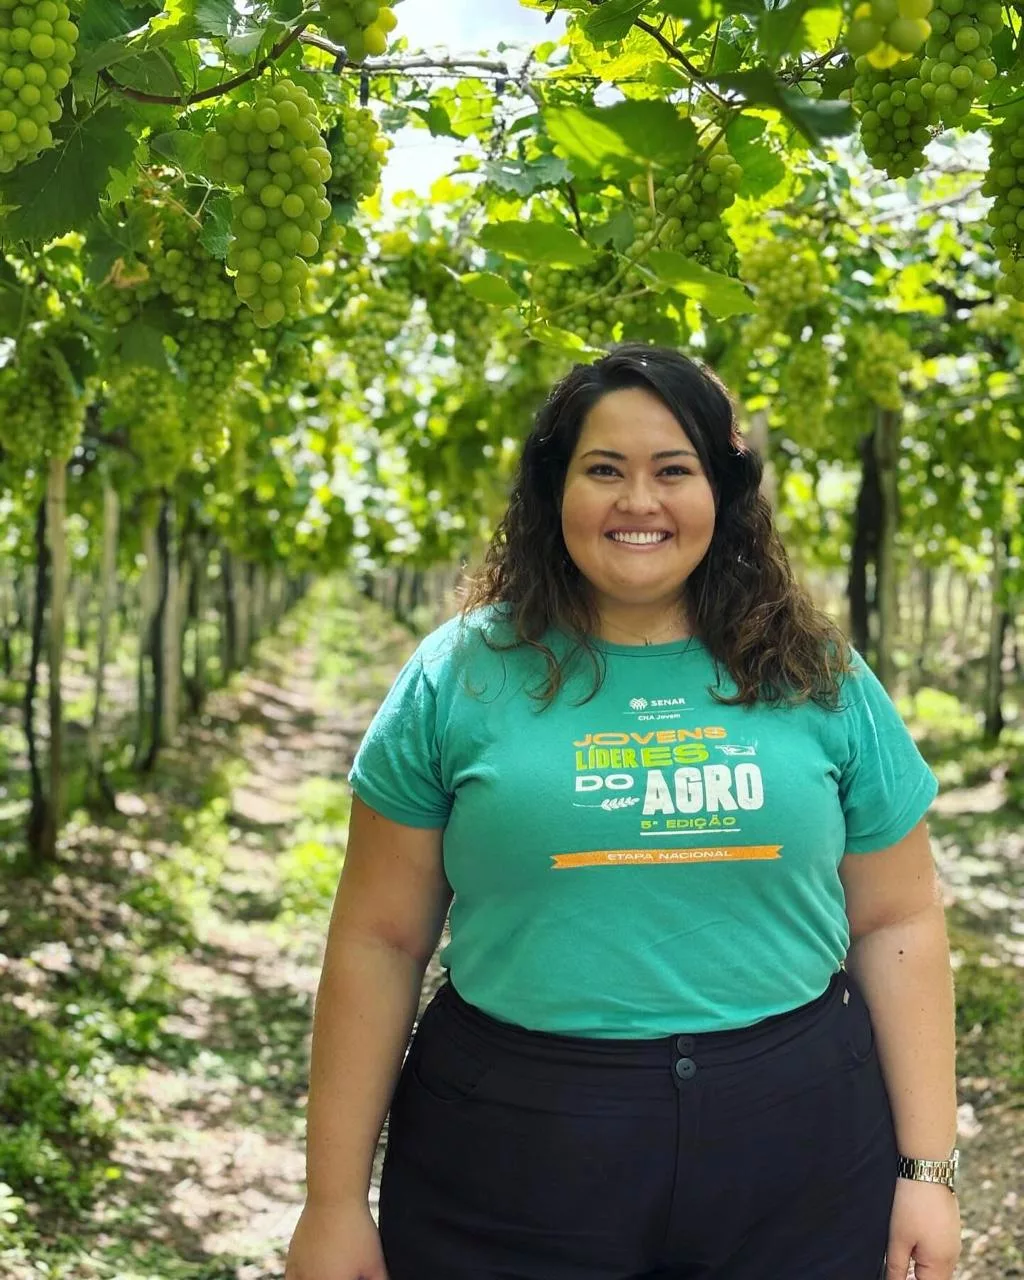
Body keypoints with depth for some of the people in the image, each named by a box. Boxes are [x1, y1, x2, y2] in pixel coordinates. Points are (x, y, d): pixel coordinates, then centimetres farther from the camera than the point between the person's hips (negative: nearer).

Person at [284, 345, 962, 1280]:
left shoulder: (819, 678, 4)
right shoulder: (459, 676, -1)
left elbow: (898, 923, 7)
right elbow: (379, 941, 0)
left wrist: (928, 1169, 3)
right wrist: (335, 1201, -1)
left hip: (797, 1168, 2)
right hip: (513, 1152, -1)